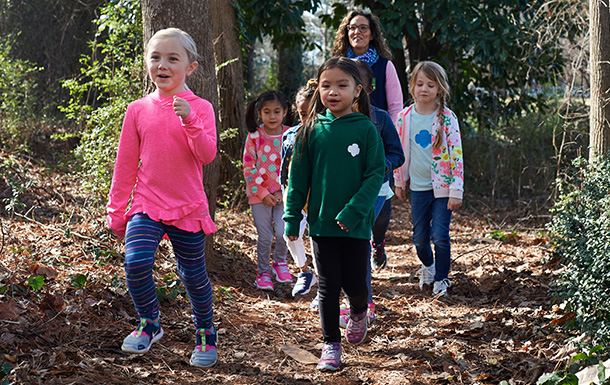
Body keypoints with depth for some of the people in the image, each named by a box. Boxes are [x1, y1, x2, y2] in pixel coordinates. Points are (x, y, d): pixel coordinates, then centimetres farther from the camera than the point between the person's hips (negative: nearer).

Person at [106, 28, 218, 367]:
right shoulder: (138, 110, 4)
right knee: (136, 262, -20)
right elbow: (126, 164, 10)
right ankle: (150, 323, 3)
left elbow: (207, 155, -14)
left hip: (188, 208, -1)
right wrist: (116, 212, 11)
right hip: (146, 206, 1)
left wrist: (189, 120, -28)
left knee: (194, 275, 7)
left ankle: (206, 334, 30)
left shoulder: (199, 108, -1)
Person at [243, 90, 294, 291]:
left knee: (283, 232, -12)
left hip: (283, 194, 0)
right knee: (264, 237, 2)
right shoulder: (254, 136, -4)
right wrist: (263, 194, -9)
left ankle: (279, 262, 16)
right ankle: (263, 272, 22)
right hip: (259, 194, 0)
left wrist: (283, 192, -8)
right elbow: (248, 168, -4)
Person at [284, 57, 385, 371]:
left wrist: (354, 211, -17)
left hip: (356, 224, -1)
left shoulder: (365, 129, -6)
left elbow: (375, 174, -7)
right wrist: (292, 217, 2)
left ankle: (358, 313, 38)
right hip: (321, 224, 1)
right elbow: (298, 177, 6)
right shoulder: (311, 130, 0)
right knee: (328, 287, 6)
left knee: (355, 284, 4)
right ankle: (331, 345, 18)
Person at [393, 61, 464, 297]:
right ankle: (427, 267, 39)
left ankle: (441, 279, 14)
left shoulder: (447, 118, -10)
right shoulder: (404, 118, 0)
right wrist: (399, 182, 15)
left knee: (440, 236, -5)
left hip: (442, 187, -3)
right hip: (418, 187, 3)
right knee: (420, 237, 10)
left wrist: (456, 191, -12)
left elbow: (456, 154, -9)